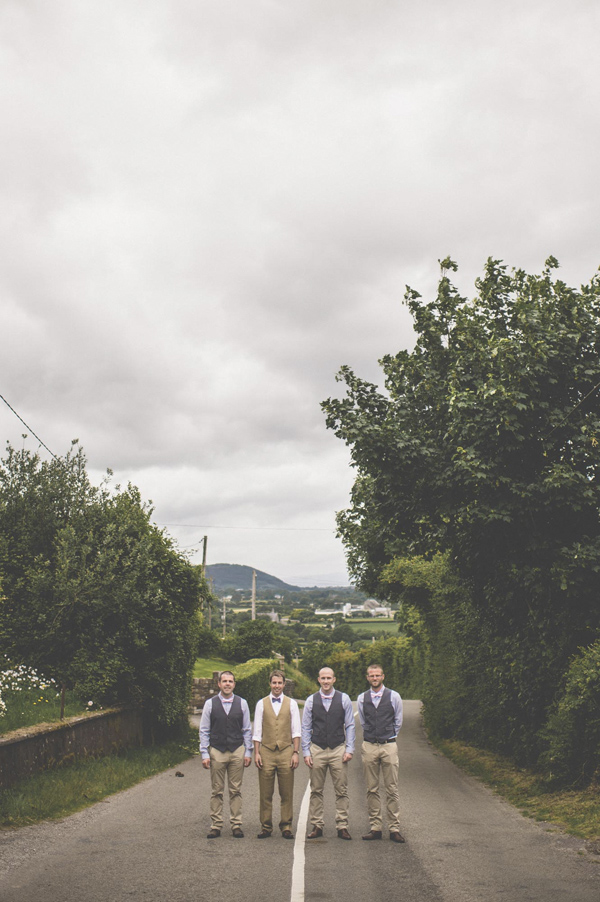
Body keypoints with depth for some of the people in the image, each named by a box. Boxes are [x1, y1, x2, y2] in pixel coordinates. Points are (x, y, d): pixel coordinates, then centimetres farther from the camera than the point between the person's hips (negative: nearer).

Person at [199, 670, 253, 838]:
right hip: (216, 751, -1)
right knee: (217, 791, 4)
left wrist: (248, 752, 2)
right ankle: (216, 826, 10)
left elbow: (247, 730, 8)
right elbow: (204, 731, 2)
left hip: (237, 751, 1)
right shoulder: (210, 704, 1)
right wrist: (204, 754, -4)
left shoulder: (242, 703, 4)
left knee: (235, 790, 5)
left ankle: (236, 825, 12)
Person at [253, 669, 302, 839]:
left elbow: (296, 730, 6)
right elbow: (257, 731, 7)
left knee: (287, 793, 2)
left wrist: (296, 752, -1)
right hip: (266, 751, 0)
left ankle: (286, 827, 11)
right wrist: (256, 753, 0)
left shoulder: (291, 703, 8)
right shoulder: (261, 703, 7)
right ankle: (266, 827, 11)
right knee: (265, 793, 2)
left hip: (286, 751, 0)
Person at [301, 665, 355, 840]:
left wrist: (349, 749, -2)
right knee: (316, 791, 4)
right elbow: (306, 727, 6)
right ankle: (316, 826, 12)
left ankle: (342, 827, 8)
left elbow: (350, 725, 5)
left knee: (341, 791, 1)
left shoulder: (344, 699, 3)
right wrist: (306, 752, 0)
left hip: (338, 749, -1)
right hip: (317, 750, 1)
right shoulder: (311, 700, 4)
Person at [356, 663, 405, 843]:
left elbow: (398, 721, 10)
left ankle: (394, 829, 3)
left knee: (392, 789, -2)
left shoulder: (394, 696, 1)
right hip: (369, 746, 2)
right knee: (372, 789, 4)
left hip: (389, 745, -2)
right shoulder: (362, 698, 6)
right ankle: (375, 828, 10)